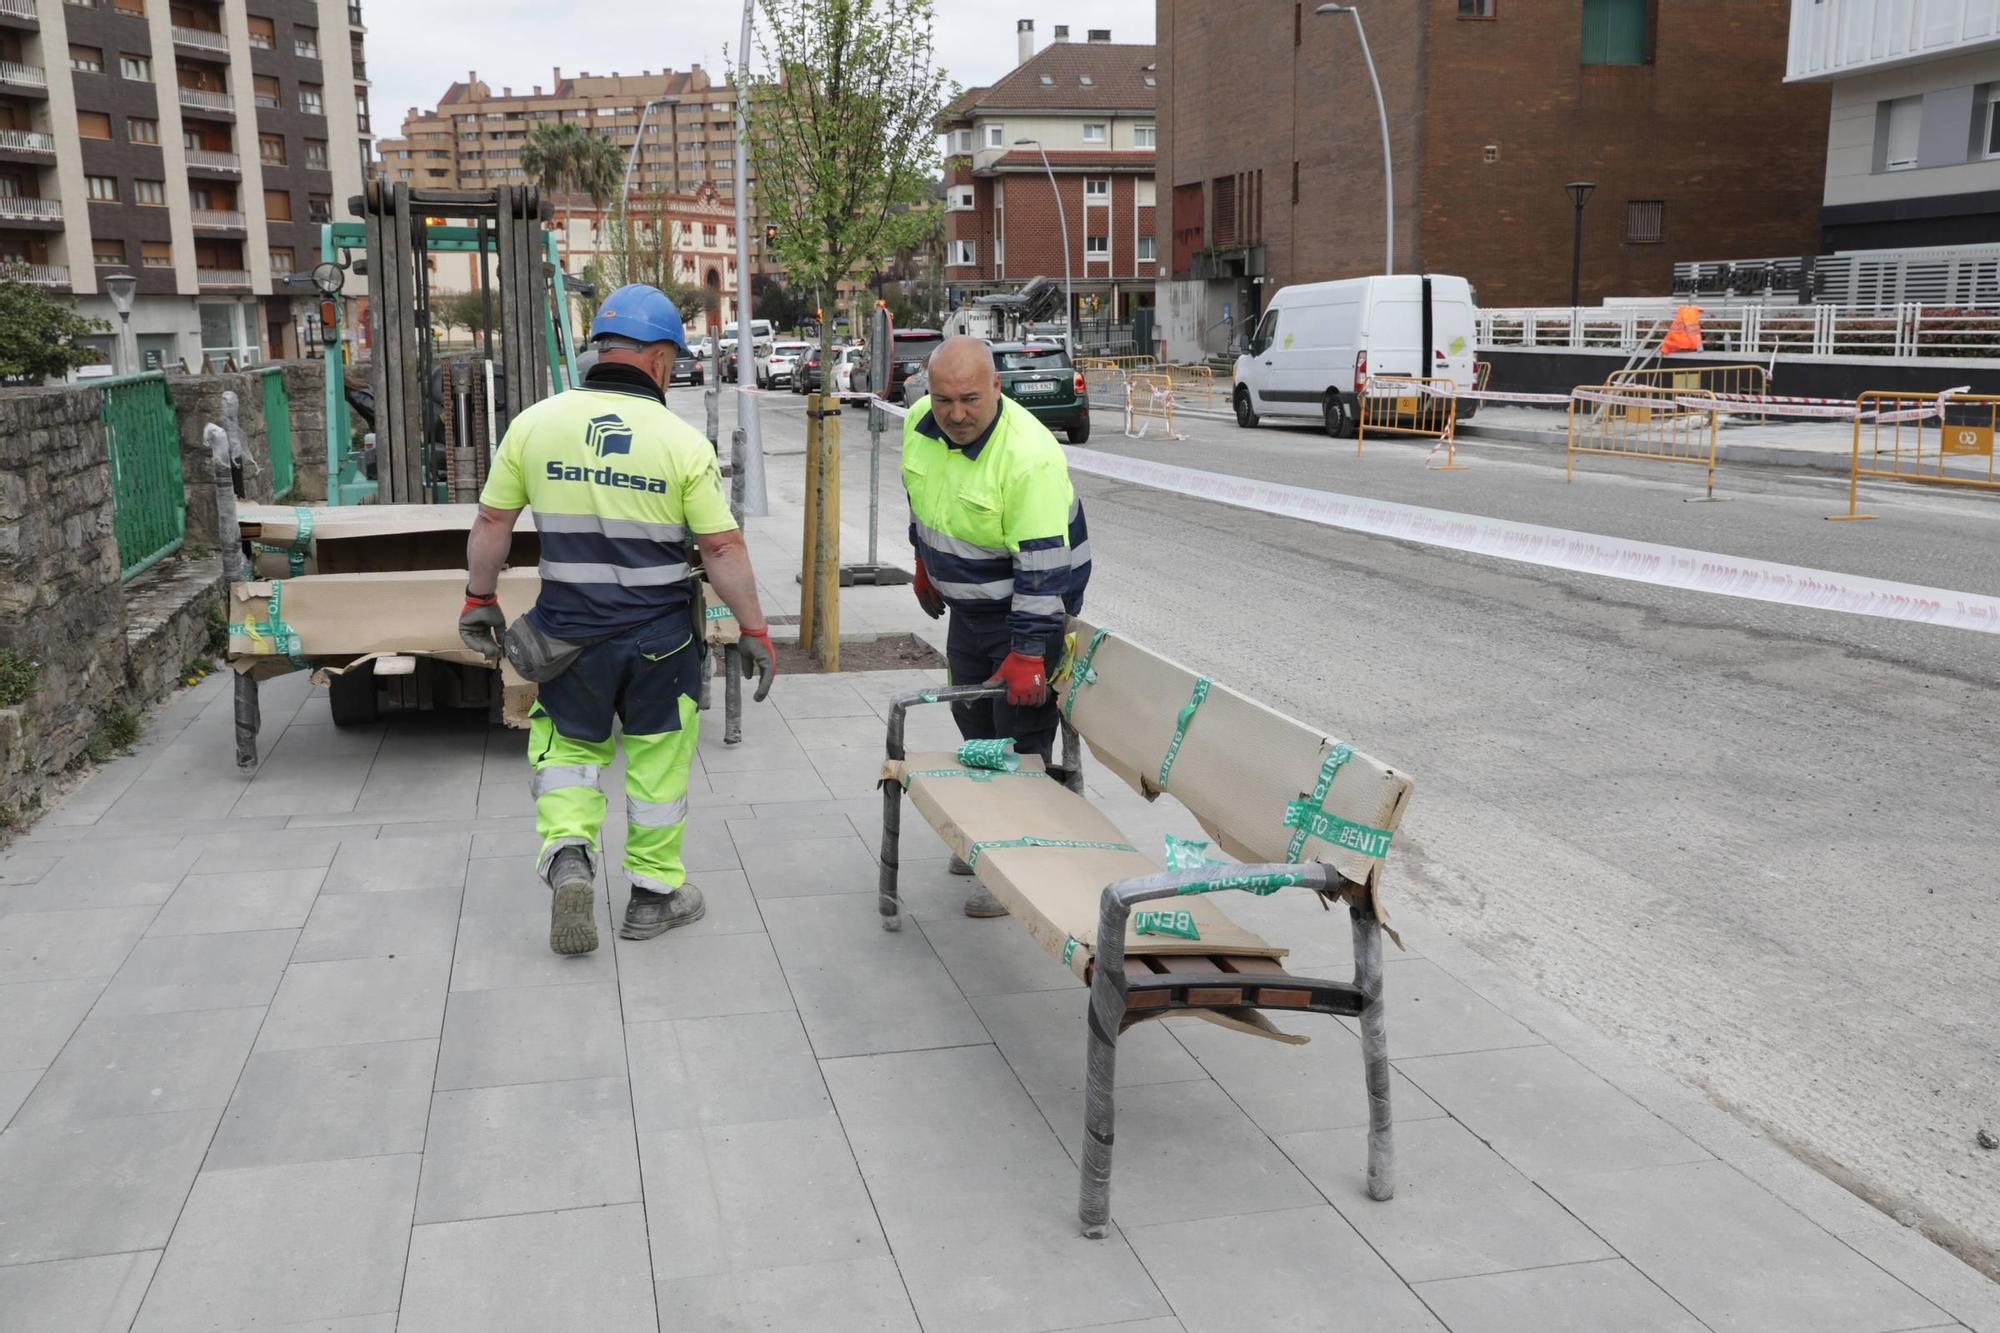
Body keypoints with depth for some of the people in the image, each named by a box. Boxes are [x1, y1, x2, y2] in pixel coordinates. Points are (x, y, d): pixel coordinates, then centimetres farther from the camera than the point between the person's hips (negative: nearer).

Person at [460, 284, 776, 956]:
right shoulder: (683, 441, -9)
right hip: (660, 637, -1)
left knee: (569, 748, 20)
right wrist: (755, 630, 0)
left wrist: (479, 599, 17)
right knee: (657, 761, 13)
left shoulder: (535, 424, -3)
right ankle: (654, 893, 23)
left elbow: (492, 522, 4)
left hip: (569, 635, 2)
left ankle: (567, 855, 0)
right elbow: (722, 548, -8)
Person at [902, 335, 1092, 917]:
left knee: (1021, 733, -5)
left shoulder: (1029, 456, -31)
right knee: (972, 717, 19)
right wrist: (926, 561, 22)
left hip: (1028, 604, -8)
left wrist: (1028, 651, -31)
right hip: (967, 601, 8)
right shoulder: (920, 422, -8)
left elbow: (1042, 563, -31)